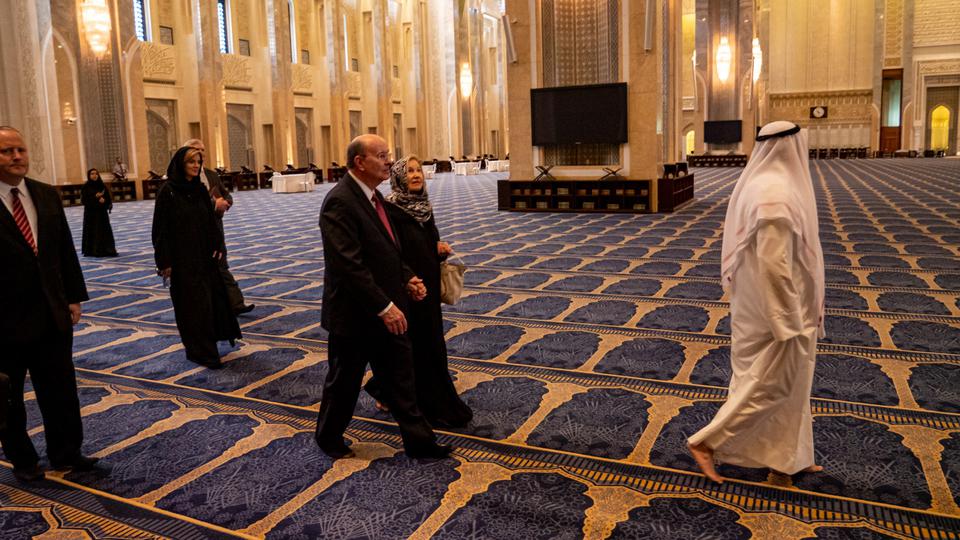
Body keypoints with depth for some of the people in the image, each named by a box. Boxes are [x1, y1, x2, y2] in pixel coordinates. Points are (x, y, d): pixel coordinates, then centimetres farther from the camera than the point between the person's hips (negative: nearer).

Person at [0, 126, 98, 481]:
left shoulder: (47, 195, 5)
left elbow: (66, 250, 10)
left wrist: (74, 297, 8)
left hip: (52, 314, 4)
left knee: (60, 389, 12)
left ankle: (66, 453, 27)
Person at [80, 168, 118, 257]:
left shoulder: (102, 185, 5)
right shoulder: (86, 187, -2)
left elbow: (109, 197, 5)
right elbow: (83, 200, -8)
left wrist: (103, 200, -17)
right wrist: (95, 197, -17)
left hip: (102, 212, 2)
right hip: (90, 213, -2)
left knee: (105, 231, -1)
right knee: (92, 231, -3)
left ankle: (106, 250, 3)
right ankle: (92, 251, 1)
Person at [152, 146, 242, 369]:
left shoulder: (201, 189, 6)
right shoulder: (168, 191, -11)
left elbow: (211, 221, 10)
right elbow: (161, 228, -11)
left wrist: (216, 247, 1)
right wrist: (165, 261, -13)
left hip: (204, 254, 6)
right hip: (182, 258, -6)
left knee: (212, 297, 12)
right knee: (192, 302, 0)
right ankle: (199, 351, 11)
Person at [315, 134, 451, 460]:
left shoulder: (373, 195, 8)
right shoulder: (339, 202, -21)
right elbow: (350, 265, -27)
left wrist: (408, 279, 3)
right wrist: (384, 307, -26)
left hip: (386, 311, 8)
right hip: (354, 314, -8)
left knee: (400, 378, 13)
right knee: (344, 382, 12)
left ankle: (418, 440, 23)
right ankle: (329, 439, 35)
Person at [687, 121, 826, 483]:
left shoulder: (755, 185, 7)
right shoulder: (776, 194, -24)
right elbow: (774, 266, -26)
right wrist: (789, 325, -21)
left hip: (756, 304, 10)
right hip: (774, 309, -10)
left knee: (785, 383, 19)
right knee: (770, 385, 2)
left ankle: (787, 457, 31)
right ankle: (706, 442, 8)